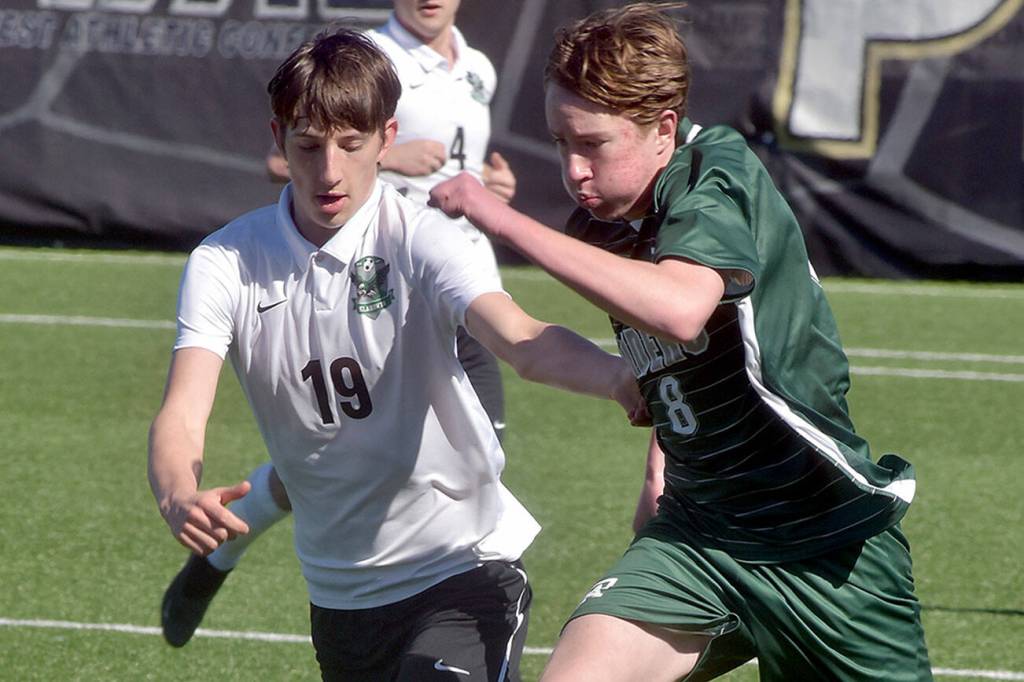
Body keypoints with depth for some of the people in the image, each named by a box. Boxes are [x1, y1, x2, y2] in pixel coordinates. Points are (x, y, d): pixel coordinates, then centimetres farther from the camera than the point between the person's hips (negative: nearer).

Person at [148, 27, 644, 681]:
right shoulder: (226, 262, -6)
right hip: (338, 592, 4)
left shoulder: (417, 238, -14)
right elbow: (182, 414, -19)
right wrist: (180, 497, -42)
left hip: (462, 561, -4)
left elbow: (519, 339, -32)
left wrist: (618, 375, -54)